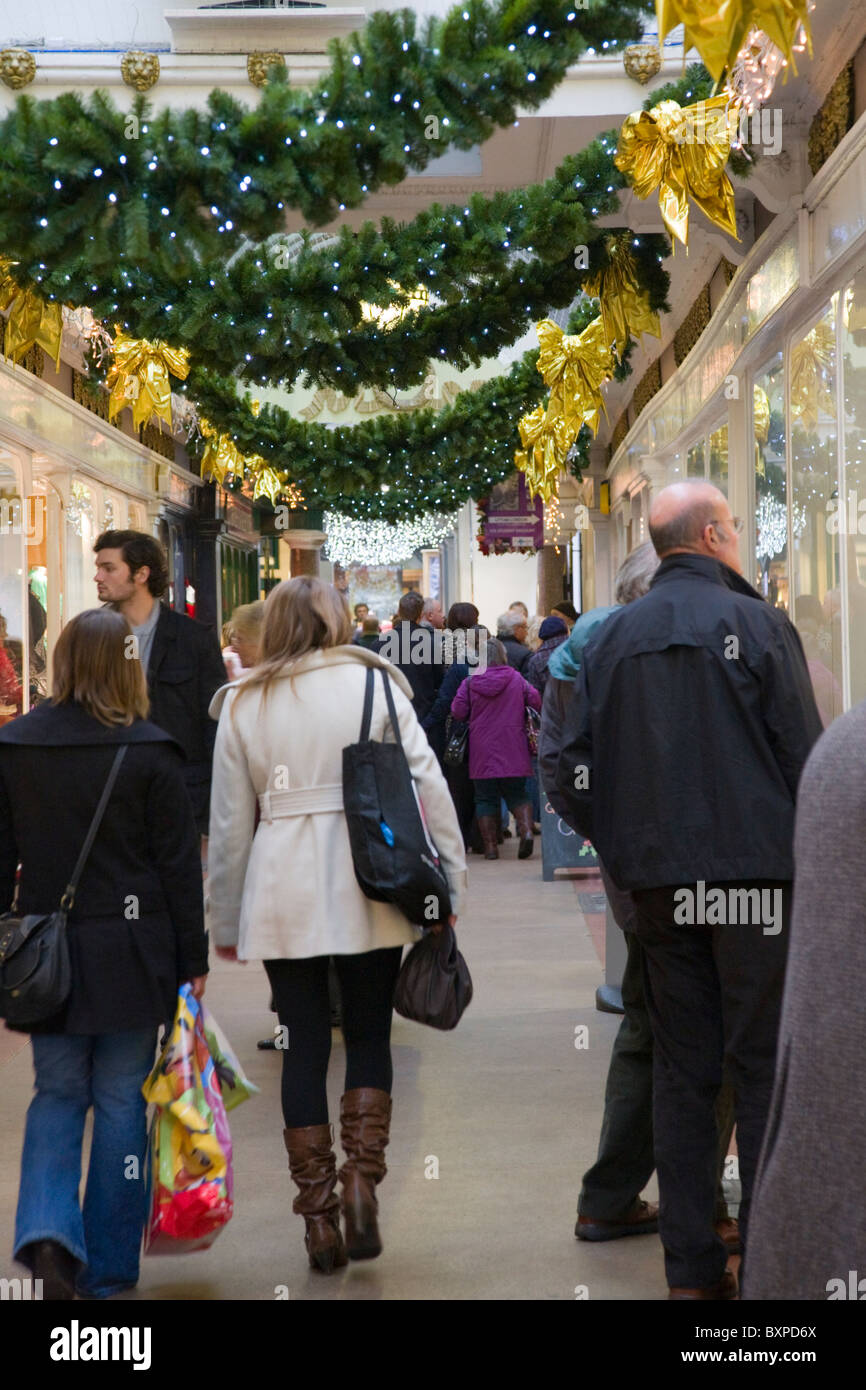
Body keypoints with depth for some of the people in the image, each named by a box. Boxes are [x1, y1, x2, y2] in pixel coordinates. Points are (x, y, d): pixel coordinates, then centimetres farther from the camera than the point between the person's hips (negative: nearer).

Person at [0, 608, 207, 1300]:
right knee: (121, 1101, 9)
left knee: (57, 1095, 15)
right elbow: (179, 866, -6)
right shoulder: (150, 753, -9)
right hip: (132, 956, -2)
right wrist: (192, 959, 2)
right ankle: (108, 1269, 16)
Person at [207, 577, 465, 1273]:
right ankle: (361, 1182, -4)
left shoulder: (243, 701, 6)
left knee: (304, 1048, 6)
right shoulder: (374, 682, 3)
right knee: (369, 1039, 12)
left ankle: (319, 1217, 8)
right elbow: (427, 782, -3)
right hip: (368, 890, -1)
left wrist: (226, 921, 15)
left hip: (283, 894, 1)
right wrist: (450, 878, 2)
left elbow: (229, 820, 8)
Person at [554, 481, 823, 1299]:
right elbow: (805, 757, -8)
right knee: (765, 1069, 1)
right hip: (753, 877, -4)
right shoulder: (754, 624, -6)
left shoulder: (613, 638, 7)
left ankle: (691, 1268, 14)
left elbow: (577, 770, 4)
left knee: (680, 1069, 10)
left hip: (658, 886, 4)